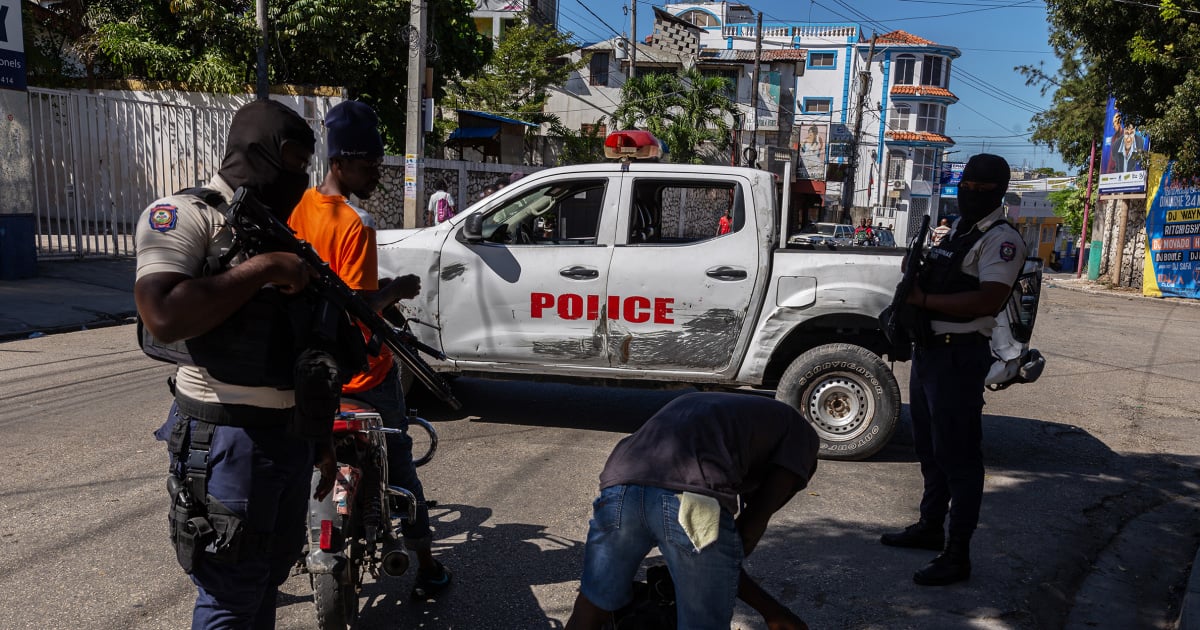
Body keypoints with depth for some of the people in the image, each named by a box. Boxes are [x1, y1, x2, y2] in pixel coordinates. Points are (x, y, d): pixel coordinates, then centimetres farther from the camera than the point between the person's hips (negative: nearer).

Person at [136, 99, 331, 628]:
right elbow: (164, 318, -28)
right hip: (230, 438, -8)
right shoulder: (184, 215, -9)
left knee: (272, 573, 20)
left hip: (294, 433, 8)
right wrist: (262, 268, -21)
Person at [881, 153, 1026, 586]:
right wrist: (916, 272, 5)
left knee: (958, 454, -4)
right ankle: (931, 527, 34)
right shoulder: (956, 230, 17)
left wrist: (924, 299, -20)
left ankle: (957, 555, 5)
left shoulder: (1001, 239, -11)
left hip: (959, 356, -9)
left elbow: (989, 299, -24)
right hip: (928, 349, 10)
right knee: (929, 448, 19)